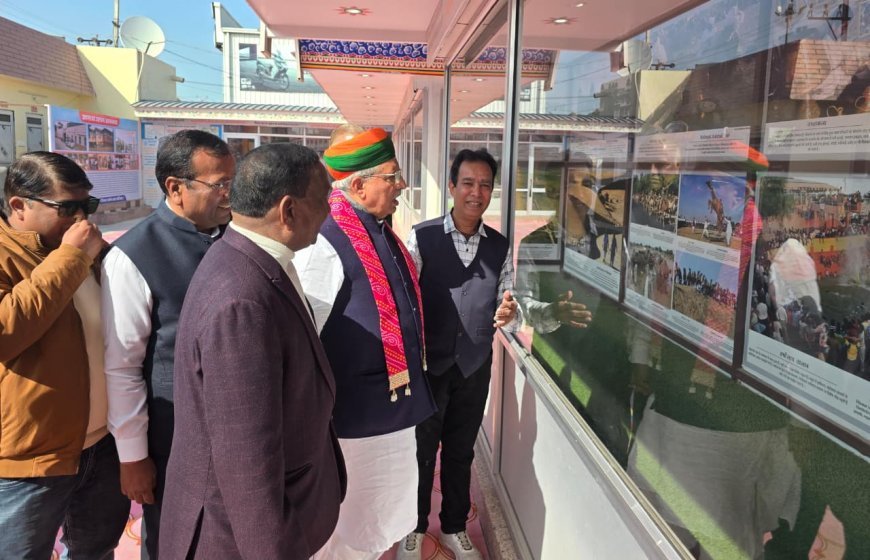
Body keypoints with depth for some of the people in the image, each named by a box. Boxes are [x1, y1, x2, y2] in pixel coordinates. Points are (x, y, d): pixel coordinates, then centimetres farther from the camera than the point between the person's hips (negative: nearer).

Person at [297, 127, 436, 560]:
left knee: (383, 508, 27)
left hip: (394, 401, 9)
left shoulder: (381, 232, 6)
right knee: (348, 524, 13)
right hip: (355, 410, -9)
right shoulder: (326, 245, -23)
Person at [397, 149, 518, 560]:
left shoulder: (500, 247, 0)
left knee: (461, 452, 19)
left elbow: (505, 308, 3)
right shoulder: (422, 238, -10)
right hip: (428, 365, -3)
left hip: (475, 368, 3)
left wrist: (507, 314, -20)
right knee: (420, 452, 13)